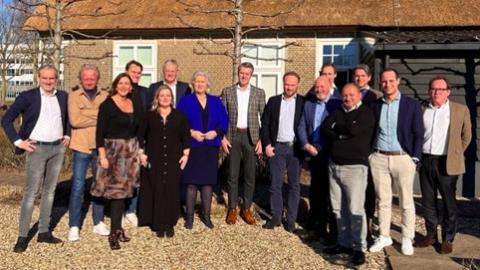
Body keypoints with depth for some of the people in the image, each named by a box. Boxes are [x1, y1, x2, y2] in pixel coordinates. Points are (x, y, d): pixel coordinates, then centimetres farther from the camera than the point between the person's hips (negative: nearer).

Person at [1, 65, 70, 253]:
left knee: (50, 190, 9)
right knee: (31, 192, -5)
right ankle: (22, 237, 2)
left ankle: (44, 232, 18)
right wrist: (18, 141, -10)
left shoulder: (63, 96, 6)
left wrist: (67, 135, 11)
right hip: (37, 148, -4)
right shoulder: (27, 96, -5)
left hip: (58, 148, 4)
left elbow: (68, 117, 24)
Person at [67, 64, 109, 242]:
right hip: (82, 147, -2)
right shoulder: (74, 96, 1)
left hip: (101, 147, 3)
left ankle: (98, 222, 23)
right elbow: (74, 120, -12)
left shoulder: (105, 97, 8)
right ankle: (74, 226, 7)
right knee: (78, 186, -3)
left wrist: (86, 114, -11)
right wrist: (99, 118, -8)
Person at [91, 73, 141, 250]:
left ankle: (117, 228, 18)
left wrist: (139, 151, 12)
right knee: (117, 190, -6)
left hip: (130, 151, 5)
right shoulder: (107, 104, -7)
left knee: (124, 190, 8)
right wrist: (102, 155, -16)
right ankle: (114, 233, 1)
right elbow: (100, 131, -10)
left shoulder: (134, 105, 10)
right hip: (113, 150, -5)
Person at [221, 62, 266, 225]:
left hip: (251, 137, 0)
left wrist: (262, 139, -4)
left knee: (250, 175, 5)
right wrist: (222, 138, -5)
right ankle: (232, 209, 15)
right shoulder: (227, 92, 3)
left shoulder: (259, 93, 4)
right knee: (232, 174, 4)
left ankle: (246, 209, 17)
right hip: (233, 136, 0)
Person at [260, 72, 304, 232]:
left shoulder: (303, 102, 1)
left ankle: (291, 220, 13)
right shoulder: (273, 101, 7)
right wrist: (267, 144, -2)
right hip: (277, 147, 1)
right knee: (275, 184, 5)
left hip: (295, 148, -1)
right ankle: (276, 217, 15)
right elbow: (265, 124, 6)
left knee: (294, 185, 5)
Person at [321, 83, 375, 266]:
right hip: (334, 166, 6)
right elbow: (324, 129, 1)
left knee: (355, 209, -8)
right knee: (338, 208, 9)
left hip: (355, 167, -6)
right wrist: (342, 135, -11)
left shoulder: (366, 113, -2)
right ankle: (344, 243, 20)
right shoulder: (337, 112, 16)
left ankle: (359, 248, 1)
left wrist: (337, 128, -1)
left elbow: (353, 130, -18)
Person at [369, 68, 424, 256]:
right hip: (378, 158, 2)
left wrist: (415, 159, -7)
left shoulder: (412, 105, -1)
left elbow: (418, 134, -1)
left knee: (406, 202, 6)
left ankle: (407, 239, 18)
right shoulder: (375, 105, 7)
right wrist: (368, 155, 4)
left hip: (403, 158, -2)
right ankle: (384, 236, 22)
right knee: (383, 201, 10)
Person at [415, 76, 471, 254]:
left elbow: (466, 136, 9)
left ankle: (448, 239, 16)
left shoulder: (460, 110, 0)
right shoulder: (421, 111, 6)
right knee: (428, 202, 11)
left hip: (447, 164, -3)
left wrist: (455, 154, 9)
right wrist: (417, 156, 10)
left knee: (449, 203, 4)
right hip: (425, 162, 3)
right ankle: (431, 235, 24)